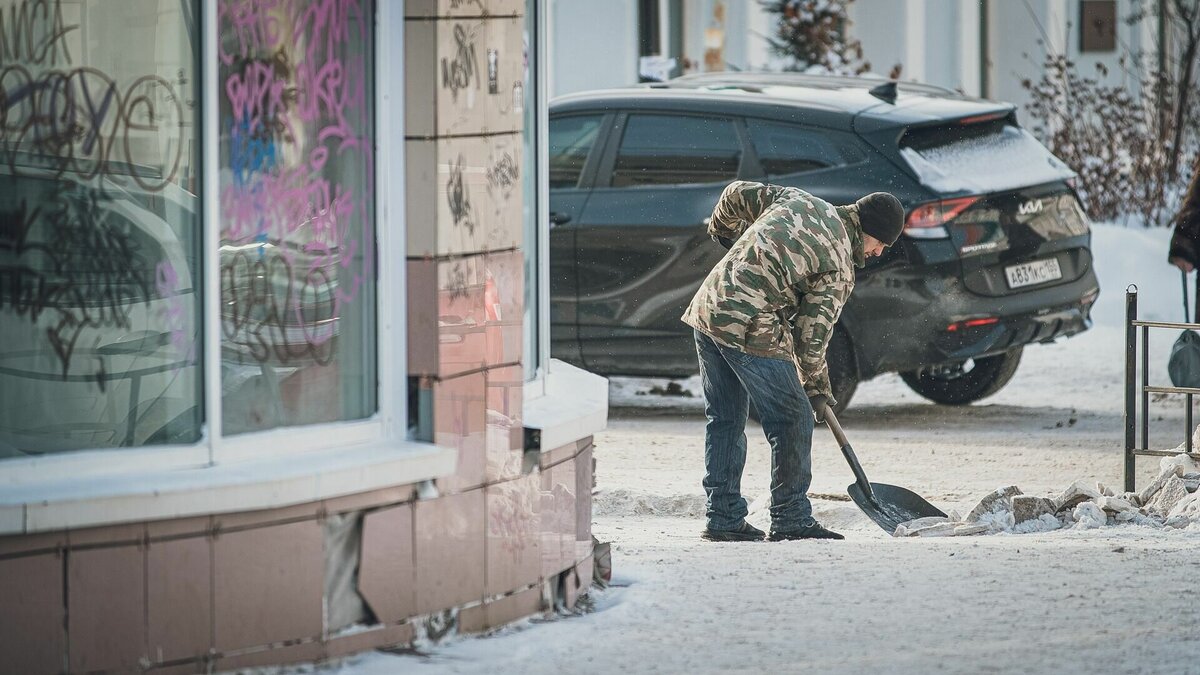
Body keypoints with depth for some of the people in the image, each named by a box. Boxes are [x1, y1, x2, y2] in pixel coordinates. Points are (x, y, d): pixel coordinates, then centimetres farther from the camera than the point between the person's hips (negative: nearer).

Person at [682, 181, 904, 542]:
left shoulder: (798, 200, 13)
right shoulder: (839, 268, -5)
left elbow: (738, 193, 21)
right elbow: (812, 335, -4)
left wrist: (723, 229, 41)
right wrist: (817, 388, 11)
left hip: (707, 306, 8)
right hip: (751, 328, -8)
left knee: (724, 419, 15)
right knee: (792, 421, 2)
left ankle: (723, 517, 17)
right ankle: (791, 518, 4)